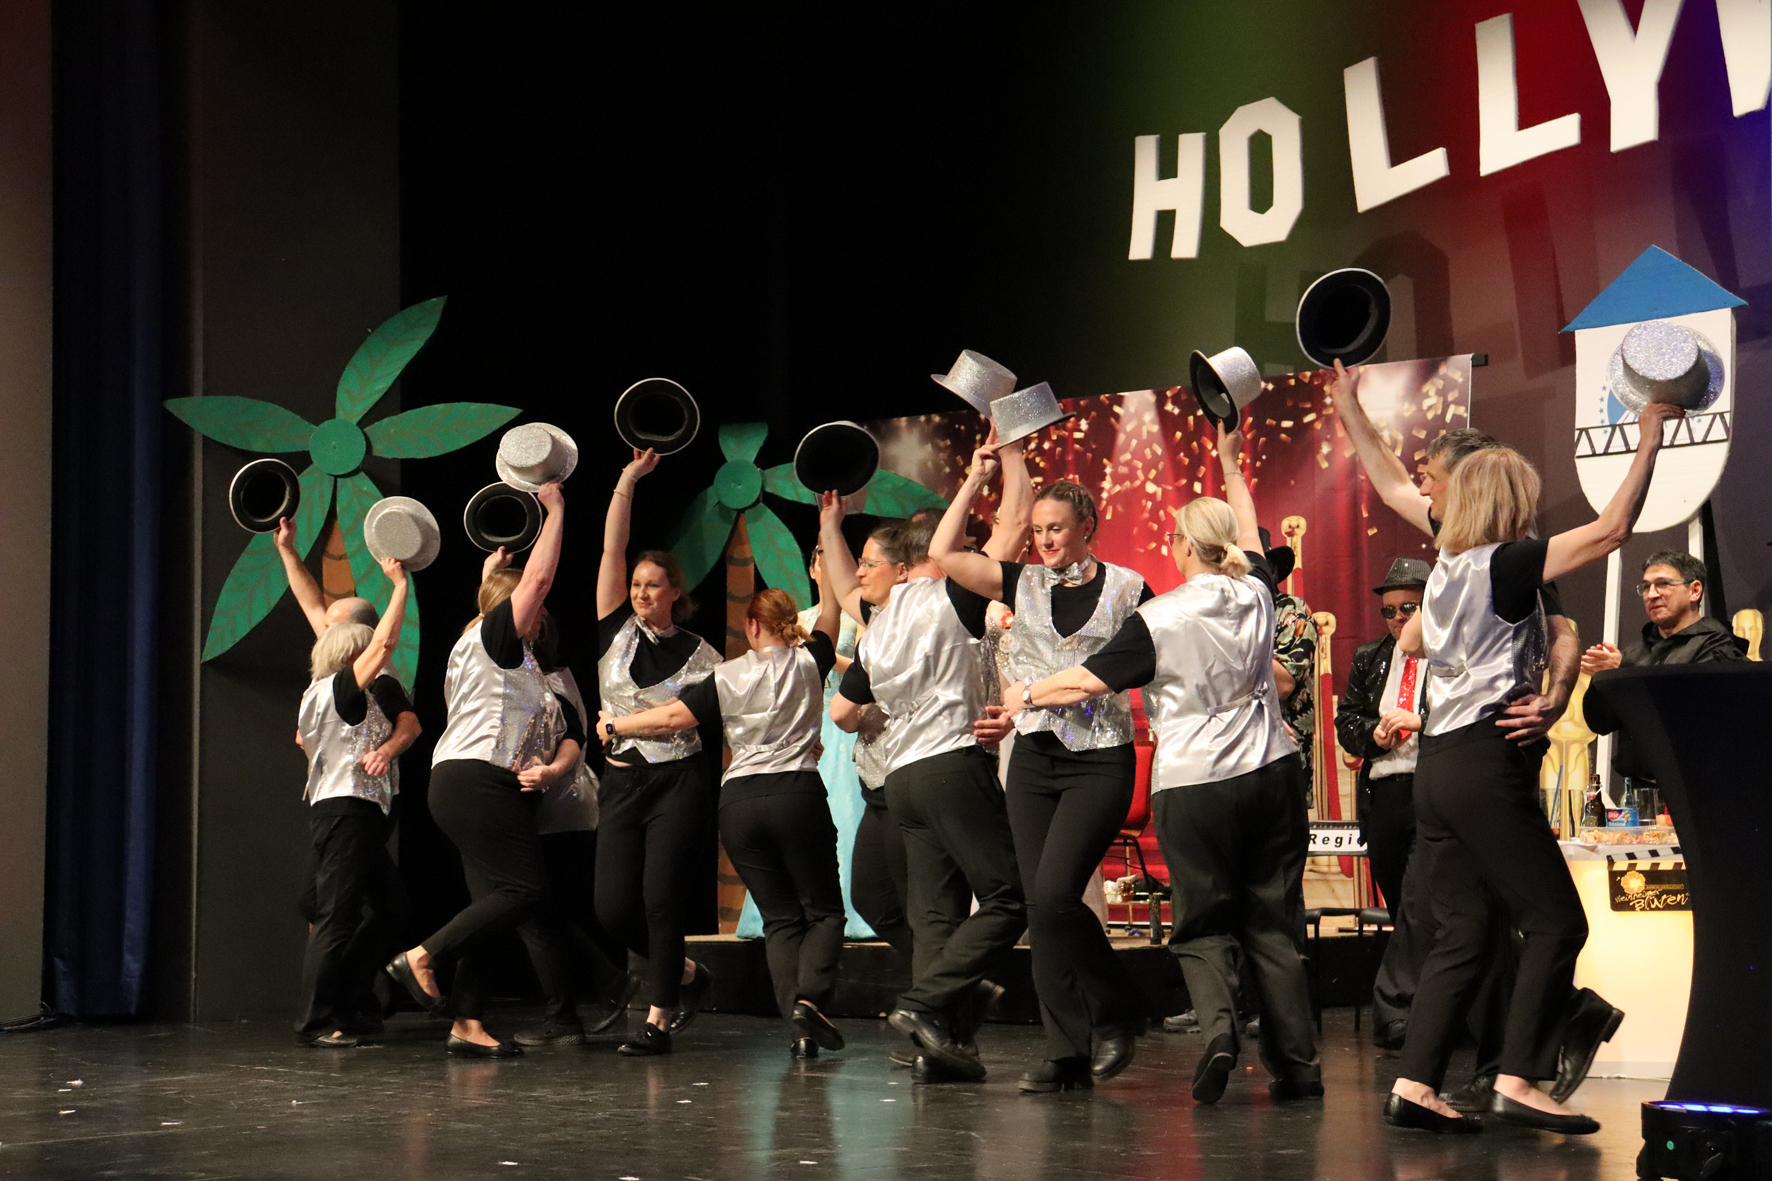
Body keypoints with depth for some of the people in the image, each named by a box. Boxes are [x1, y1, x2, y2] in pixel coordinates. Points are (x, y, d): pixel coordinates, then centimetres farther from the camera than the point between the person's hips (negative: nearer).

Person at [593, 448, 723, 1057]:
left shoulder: (698, 653, 3)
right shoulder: (616, 631, 7)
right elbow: (611, 550, 2)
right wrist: (629, 478, -2)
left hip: (680, 782, -3)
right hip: (621, 780, 3)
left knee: (659, 896, -11)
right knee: (613, 907, -2)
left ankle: (659, 1019, -3)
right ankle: (687, 974, 24)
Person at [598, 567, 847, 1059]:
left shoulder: (727, 677, 5)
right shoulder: (808, 664, 7)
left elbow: (676, 716, 2)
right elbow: (830, 614, 22)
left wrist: (614, 726, 16)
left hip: (738, 802, 1)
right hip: (797, 793, -1)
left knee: (780, 917, 8)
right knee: (823, 910, 7)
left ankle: (796, 1017, -8)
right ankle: (810, 997, -19)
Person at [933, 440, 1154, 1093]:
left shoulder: (1126, 589, 1)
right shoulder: (1024, 584, 10)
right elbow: (943, 554, 5)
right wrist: (975, 479, 5)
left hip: (1100, 758, -5)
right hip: (1034, 757, 5)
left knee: (1054, 895, -18)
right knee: (1041, 905, 2)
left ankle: (1115, 1013, 4)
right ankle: (1069, 1052, 7)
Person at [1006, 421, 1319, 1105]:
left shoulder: (1160, 619, -10)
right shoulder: (1254, 594, 3)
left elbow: (1091, 679, -2)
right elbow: (1249, 536, 24)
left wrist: (1025, 698, 14)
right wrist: (1230, 464, 37)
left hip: (1193, 783, -4)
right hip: (1270, 771, 4)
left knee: (1203, 924, 5)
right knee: (1274, 920, 8)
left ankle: (1216, 1022, -20)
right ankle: (1297, 1063, 7)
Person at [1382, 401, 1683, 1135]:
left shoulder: (1446, 573, 15)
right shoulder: (1505, 566, -9)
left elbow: (1410, 641, 33)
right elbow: (1610, 530, -14)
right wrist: (1650, 441, -7)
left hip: (1437, 764, 9)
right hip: (1489, 762, -8)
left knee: (1463, 931, 8)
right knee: (1556, 922, -3)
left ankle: (1414, 1085, 2)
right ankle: (1518, 1082, -8)